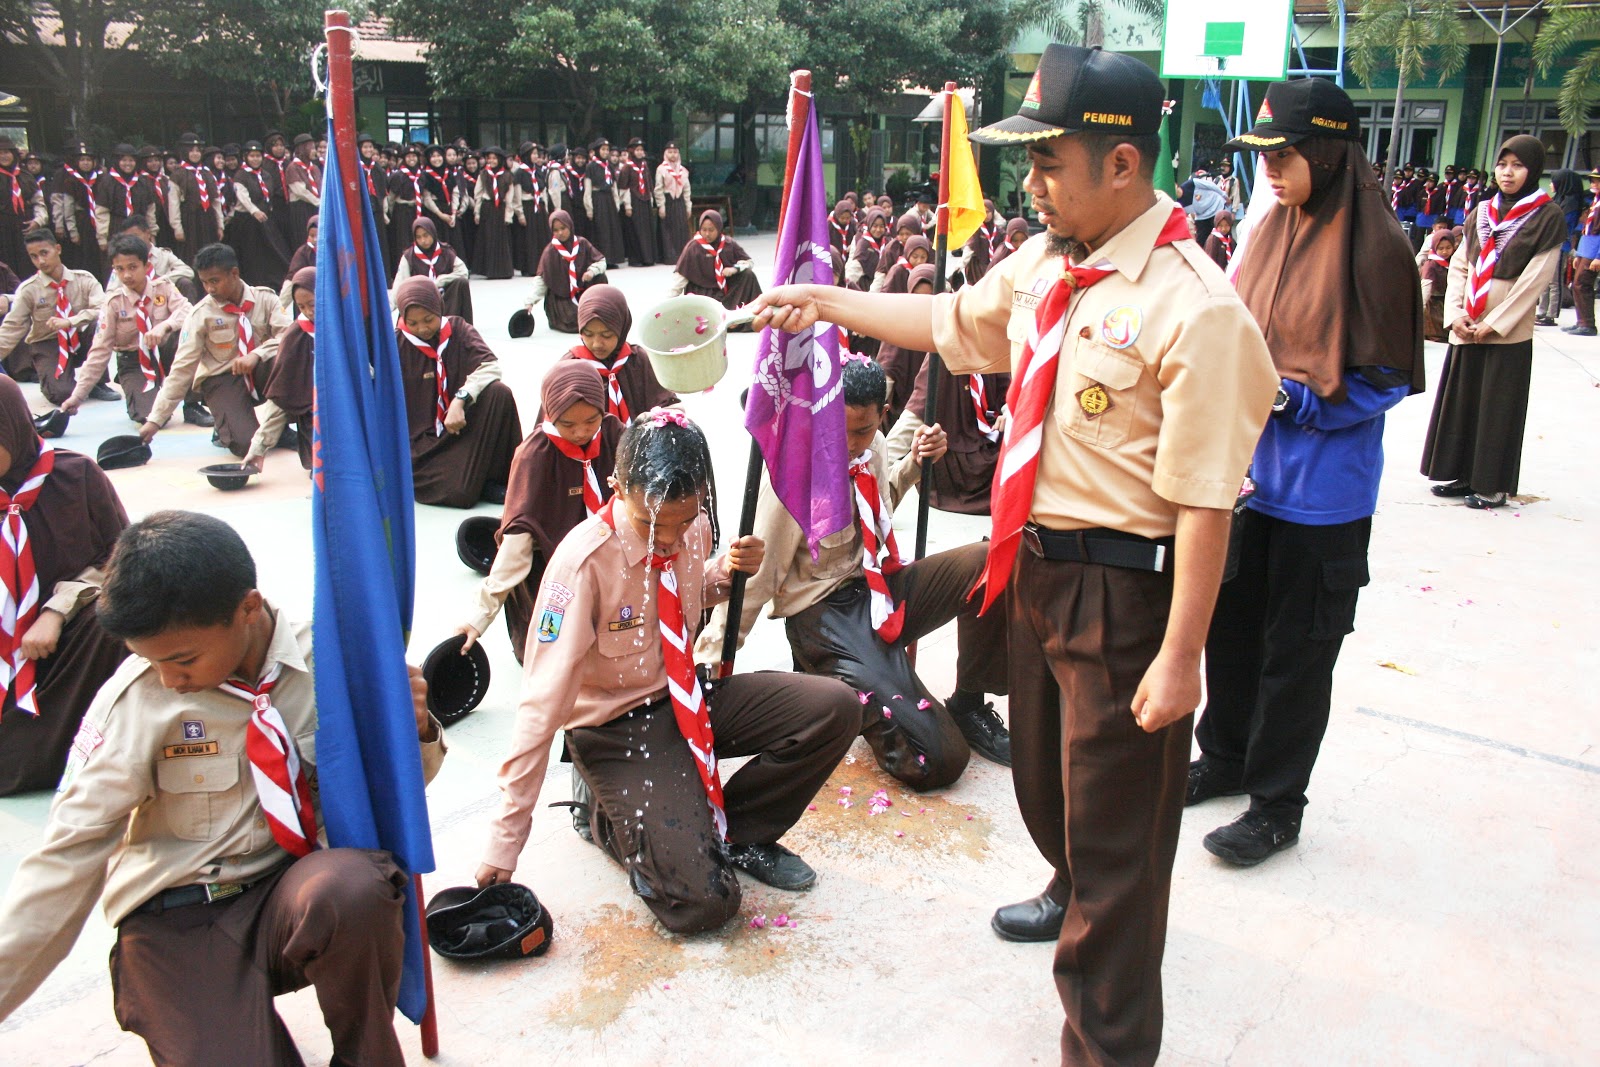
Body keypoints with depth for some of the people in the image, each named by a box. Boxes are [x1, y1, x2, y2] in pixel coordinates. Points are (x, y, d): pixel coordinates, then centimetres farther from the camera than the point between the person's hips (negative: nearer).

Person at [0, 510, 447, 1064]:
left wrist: (415, 728, -17)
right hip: (178, 919, -1)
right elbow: (70, 852, -9)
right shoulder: (135, 695, -13)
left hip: (299, 894, 1)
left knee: (356, 887, -33)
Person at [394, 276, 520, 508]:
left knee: (499, 393, -26)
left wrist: (460, 400, -27)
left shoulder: (457, 329, 3)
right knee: (459, 493, -29)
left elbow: (490, 365, -12)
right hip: (421, 441, -3)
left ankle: (499, 477, -15)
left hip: (462, 426, 3)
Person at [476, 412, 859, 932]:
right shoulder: (584, 561, -25)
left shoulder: (696, 528, -7)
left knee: (837, 708, -16)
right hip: (616, 731, -6)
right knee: (704, 900, -22)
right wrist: (503, 846, -22)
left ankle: (737, 832, 3)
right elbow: (543, 704, -24)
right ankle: (610, 816, 8)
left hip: (689, 699, 6)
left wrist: (727, 569, -7)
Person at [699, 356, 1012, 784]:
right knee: (938, 760, -15)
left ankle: (968, 706, -1)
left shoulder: (870, 446, 1)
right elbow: (757, 575, -16)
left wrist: (915, 462, 7)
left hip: (882, 587, 7)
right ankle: (824, 683, 8)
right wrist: (710, 664, -16)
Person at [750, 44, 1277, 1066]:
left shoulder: (1195, 309, -24)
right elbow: (951, 321, 19)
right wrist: (824, 302, 20)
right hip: (1034, 560, 9)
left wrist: (1180, 655, -23)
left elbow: (1204, 501, -25)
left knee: (1114, 820, 7)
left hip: (1124, 587, -8)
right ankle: (1075, 894, 61)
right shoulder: (1046, 263, 1)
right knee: (1044, 769, 30)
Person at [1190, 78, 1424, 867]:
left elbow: (1387, 376, -11)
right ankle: (1226, 758, 37)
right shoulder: (1271, 232, 5)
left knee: (1296, 650, 6)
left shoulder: (1372, 244, -13)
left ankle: (1277, 805, 22)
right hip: (1247, 470, 6)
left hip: (1321, 493, -6)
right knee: (1230, 624, 17)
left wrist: (1294, 399, -20)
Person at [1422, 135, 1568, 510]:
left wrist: (1493, 323, -14)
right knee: (1461, 401, 9)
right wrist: (1456, 313, -5)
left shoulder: (1548, 217, -5)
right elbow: (1460, 265, 8)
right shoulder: (1483, 212, 10)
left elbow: (1535, 279, -10)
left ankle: (1494, 485, 7)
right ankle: (1464, 475, 19)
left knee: (1499, 406, -1)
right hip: (1467, 329, 5)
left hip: (1508, 331, -5)